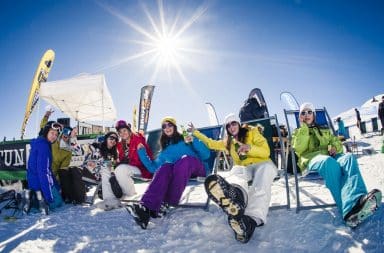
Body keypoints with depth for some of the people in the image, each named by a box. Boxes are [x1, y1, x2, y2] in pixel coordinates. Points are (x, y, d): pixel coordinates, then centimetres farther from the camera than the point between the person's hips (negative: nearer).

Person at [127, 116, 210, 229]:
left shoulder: (187, 139, 19)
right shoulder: (164, 150, 29)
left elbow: (206, 155, 6)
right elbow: (153, 168, 21)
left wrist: (194, 141, -9)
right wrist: (142, 152, 16)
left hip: (197, 168, -2)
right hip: (177, 172, 2)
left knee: (185, 159, -37)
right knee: (165, 167, -34)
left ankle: (169, 203, -42)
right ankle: (147, 207, -52)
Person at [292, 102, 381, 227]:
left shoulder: (324, 130, 35)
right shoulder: (297, 132, 24)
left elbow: (336, 142, 22)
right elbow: (299, 149, 3)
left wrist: (334, 147, -1)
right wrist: (304, 128, 3)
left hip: (330, 156, 4)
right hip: (311, 158, -3)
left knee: (349, 157, -33)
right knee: (328, 161, -40)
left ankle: (358, 201, -59)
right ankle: (349, 208, -55)